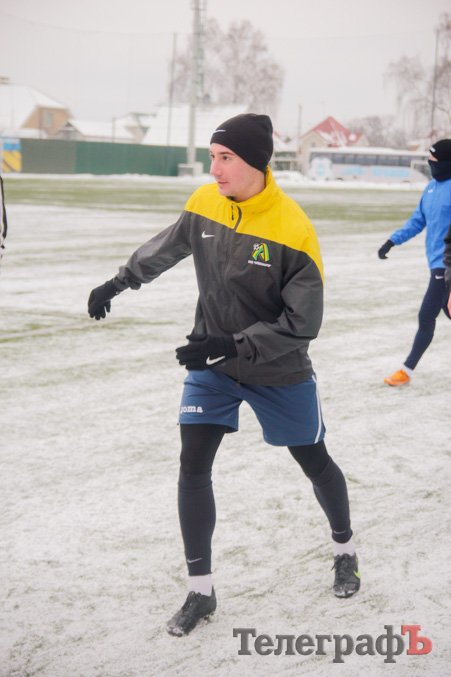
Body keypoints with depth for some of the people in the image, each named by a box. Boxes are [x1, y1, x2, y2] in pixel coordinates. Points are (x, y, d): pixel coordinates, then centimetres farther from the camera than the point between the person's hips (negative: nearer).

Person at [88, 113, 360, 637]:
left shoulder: (293, 231, -25)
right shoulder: (204, 203, -9)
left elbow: (302, 324, -22)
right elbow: (167, 247, 13)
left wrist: (232, 344, -29)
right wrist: (118, 282, 17)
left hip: (279, 372, -4)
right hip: (211, 364, 4)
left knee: (314, 462, 14)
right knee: (192, 467, -4)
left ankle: (344, 550, 42)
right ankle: (200, 591, 9)